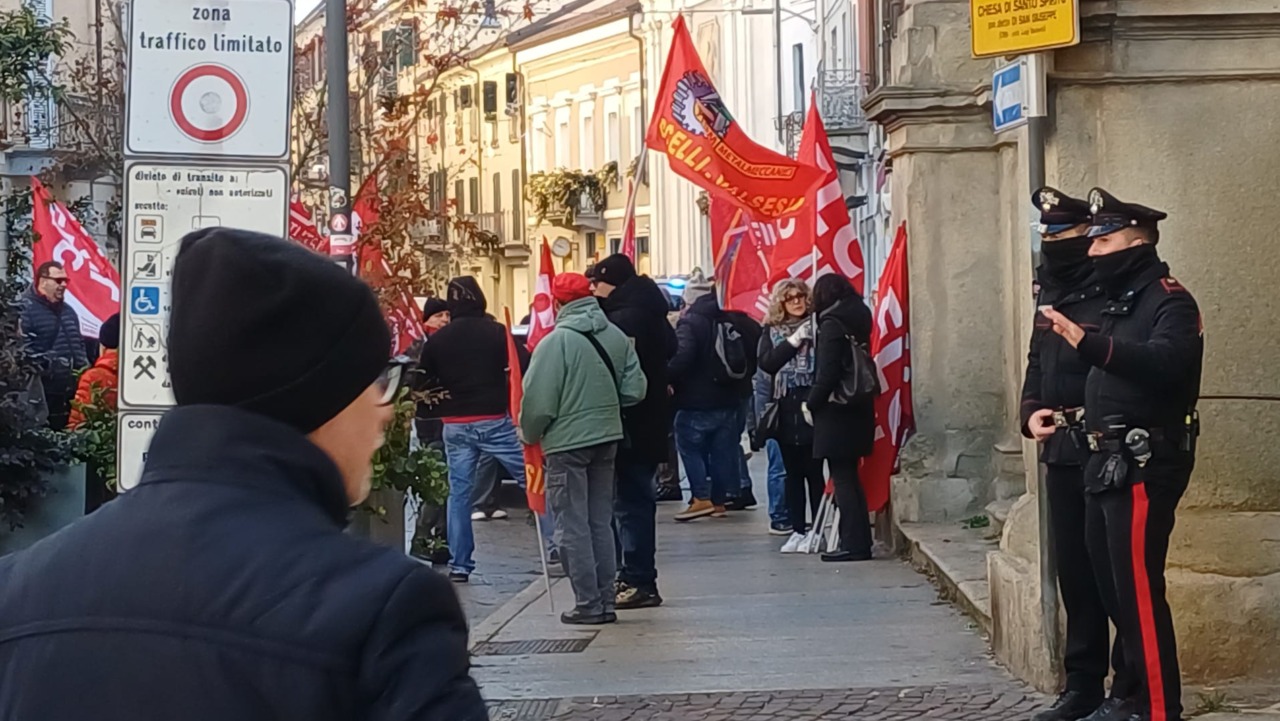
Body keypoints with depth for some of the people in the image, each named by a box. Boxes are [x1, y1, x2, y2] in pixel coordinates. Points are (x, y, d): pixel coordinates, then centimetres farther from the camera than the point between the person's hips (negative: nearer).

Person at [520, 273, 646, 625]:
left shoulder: (555, 342, -16)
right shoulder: (616, 337, 1)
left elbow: (538, 401, -14)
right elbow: (635, 389, 3)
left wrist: (529, 434, 4)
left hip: (567, 442, -6)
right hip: (607, 437, 6)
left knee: (572, 526, 2)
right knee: (601, 522, 14)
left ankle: (588, 604, 1)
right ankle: (605, 601, 16)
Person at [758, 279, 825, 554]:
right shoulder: (772, 331, 10)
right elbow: (766, 363, -5)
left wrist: (813, 339, -20)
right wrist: (793, 342, -13)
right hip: (785, 410, 3)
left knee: (814, 471, -2)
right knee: (792, 472, 8)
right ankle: (797, 530, 13)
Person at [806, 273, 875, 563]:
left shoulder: (832, 324, -13)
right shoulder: (859, 319, 11)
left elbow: (827, 373, -18)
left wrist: (811, 404, -7)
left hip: (836, 412, -8)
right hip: (857, 410, 8)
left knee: (842, 479, -4)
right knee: (850, 478, 14)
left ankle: (853, 544, -4)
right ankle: (860, 541, 17)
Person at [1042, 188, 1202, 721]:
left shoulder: (1168, 301, -11)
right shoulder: (1119, 301, 20)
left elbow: (1164, 361, -30)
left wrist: (1088, 342, -39)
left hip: (1144, 465, -10)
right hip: (1108, 461, 10)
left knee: (1137, 587, -11)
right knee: (1112, 581, 13)